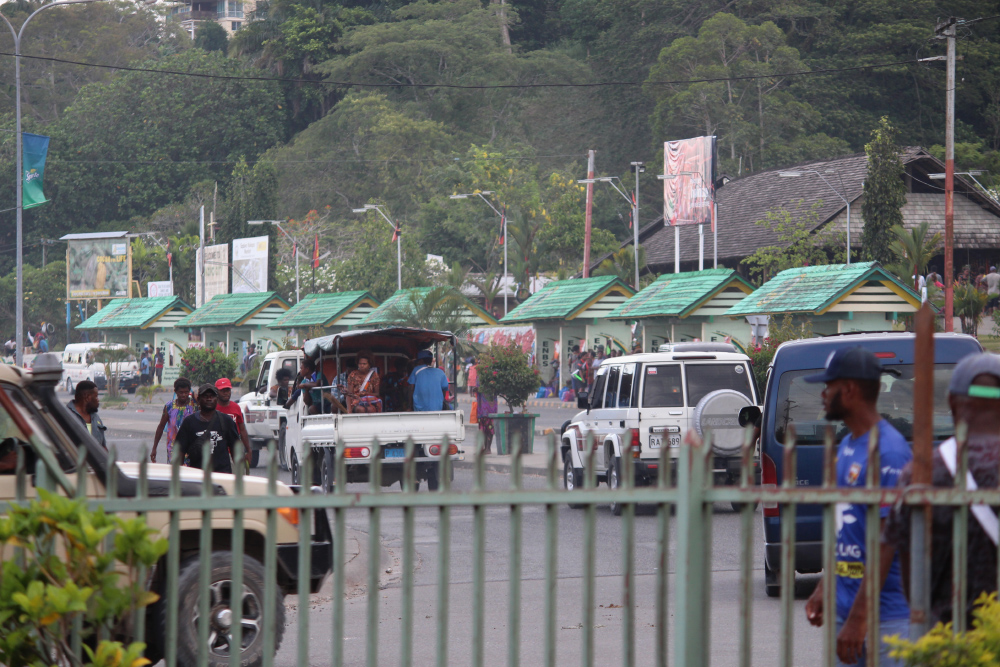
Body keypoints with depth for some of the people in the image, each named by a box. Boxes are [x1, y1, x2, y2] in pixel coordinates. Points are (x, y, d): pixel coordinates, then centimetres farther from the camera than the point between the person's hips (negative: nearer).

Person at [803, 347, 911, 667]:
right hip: (846, 607, 9)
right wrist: (824, 588, 19)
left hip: (883, 616, -9)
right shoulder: (847, 445, 13)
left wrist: (858, 619, -22)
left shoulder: (888, 452, -17)